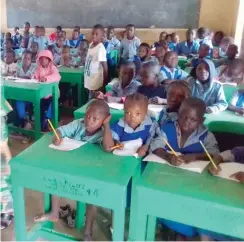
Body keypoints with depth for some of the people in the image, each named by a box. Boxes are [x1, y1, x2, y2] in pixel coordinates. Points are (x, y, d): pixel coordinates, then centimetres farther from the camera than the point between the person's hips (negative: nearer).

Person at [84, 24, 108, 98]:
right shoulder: (91, 45, 7)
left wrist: (104, 84, -18)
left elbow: (105, 67, -19)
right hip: (90, 82, 8)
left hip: (97, 84, -8)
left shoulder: (101, 48, -18)